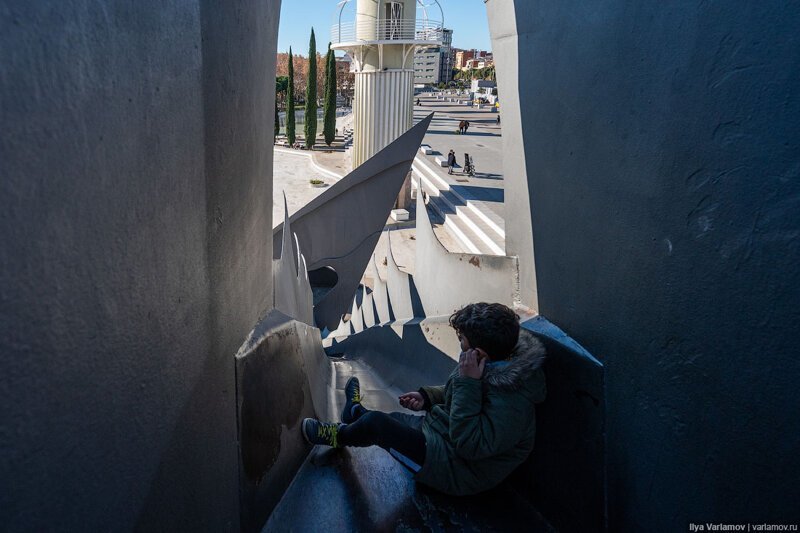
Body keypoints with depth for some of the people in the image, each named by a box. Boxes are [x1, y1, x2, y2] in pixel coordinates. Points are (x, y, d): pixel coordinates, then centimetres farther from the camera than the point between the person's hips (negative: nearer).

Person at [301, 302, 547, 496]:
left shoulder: (511, 400, -34)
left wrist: (468, 382, -36)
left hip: (458, 470, -8)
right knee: (395, 419, 22)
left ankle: (340, 435, 23)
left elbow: (469, 444, -33)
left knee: (377, 424, -9)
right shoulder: (495, 362, -5)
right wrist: (427, 396, 1)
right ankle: (356, 412, 55)